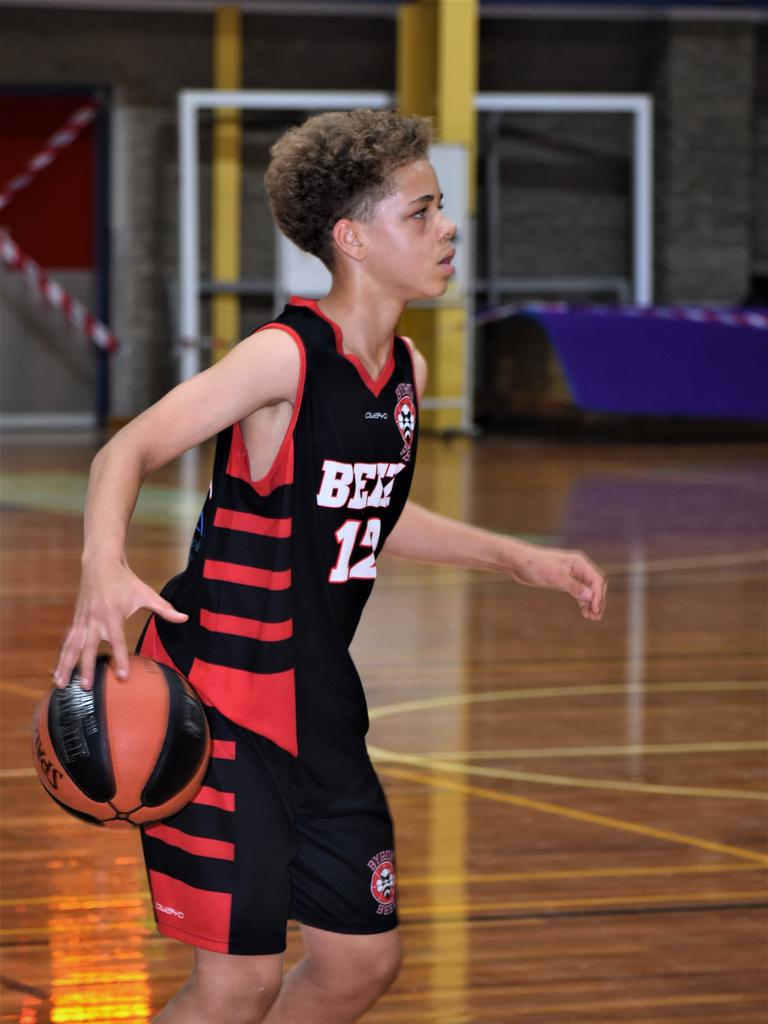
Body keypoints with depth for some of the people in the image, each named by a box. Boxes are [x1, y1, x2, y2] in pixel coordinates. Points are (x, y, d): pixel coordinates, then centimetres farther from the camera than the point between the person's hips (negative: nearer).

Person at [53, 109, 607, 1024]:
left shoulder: (404, 371, 7)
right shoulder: (286, 357, -17)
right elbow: (130, 449, -25)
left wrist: (519, 560, 27)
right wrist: (104, 569, -44)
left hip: (319, 702, 8)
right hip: (222, 700, -8)